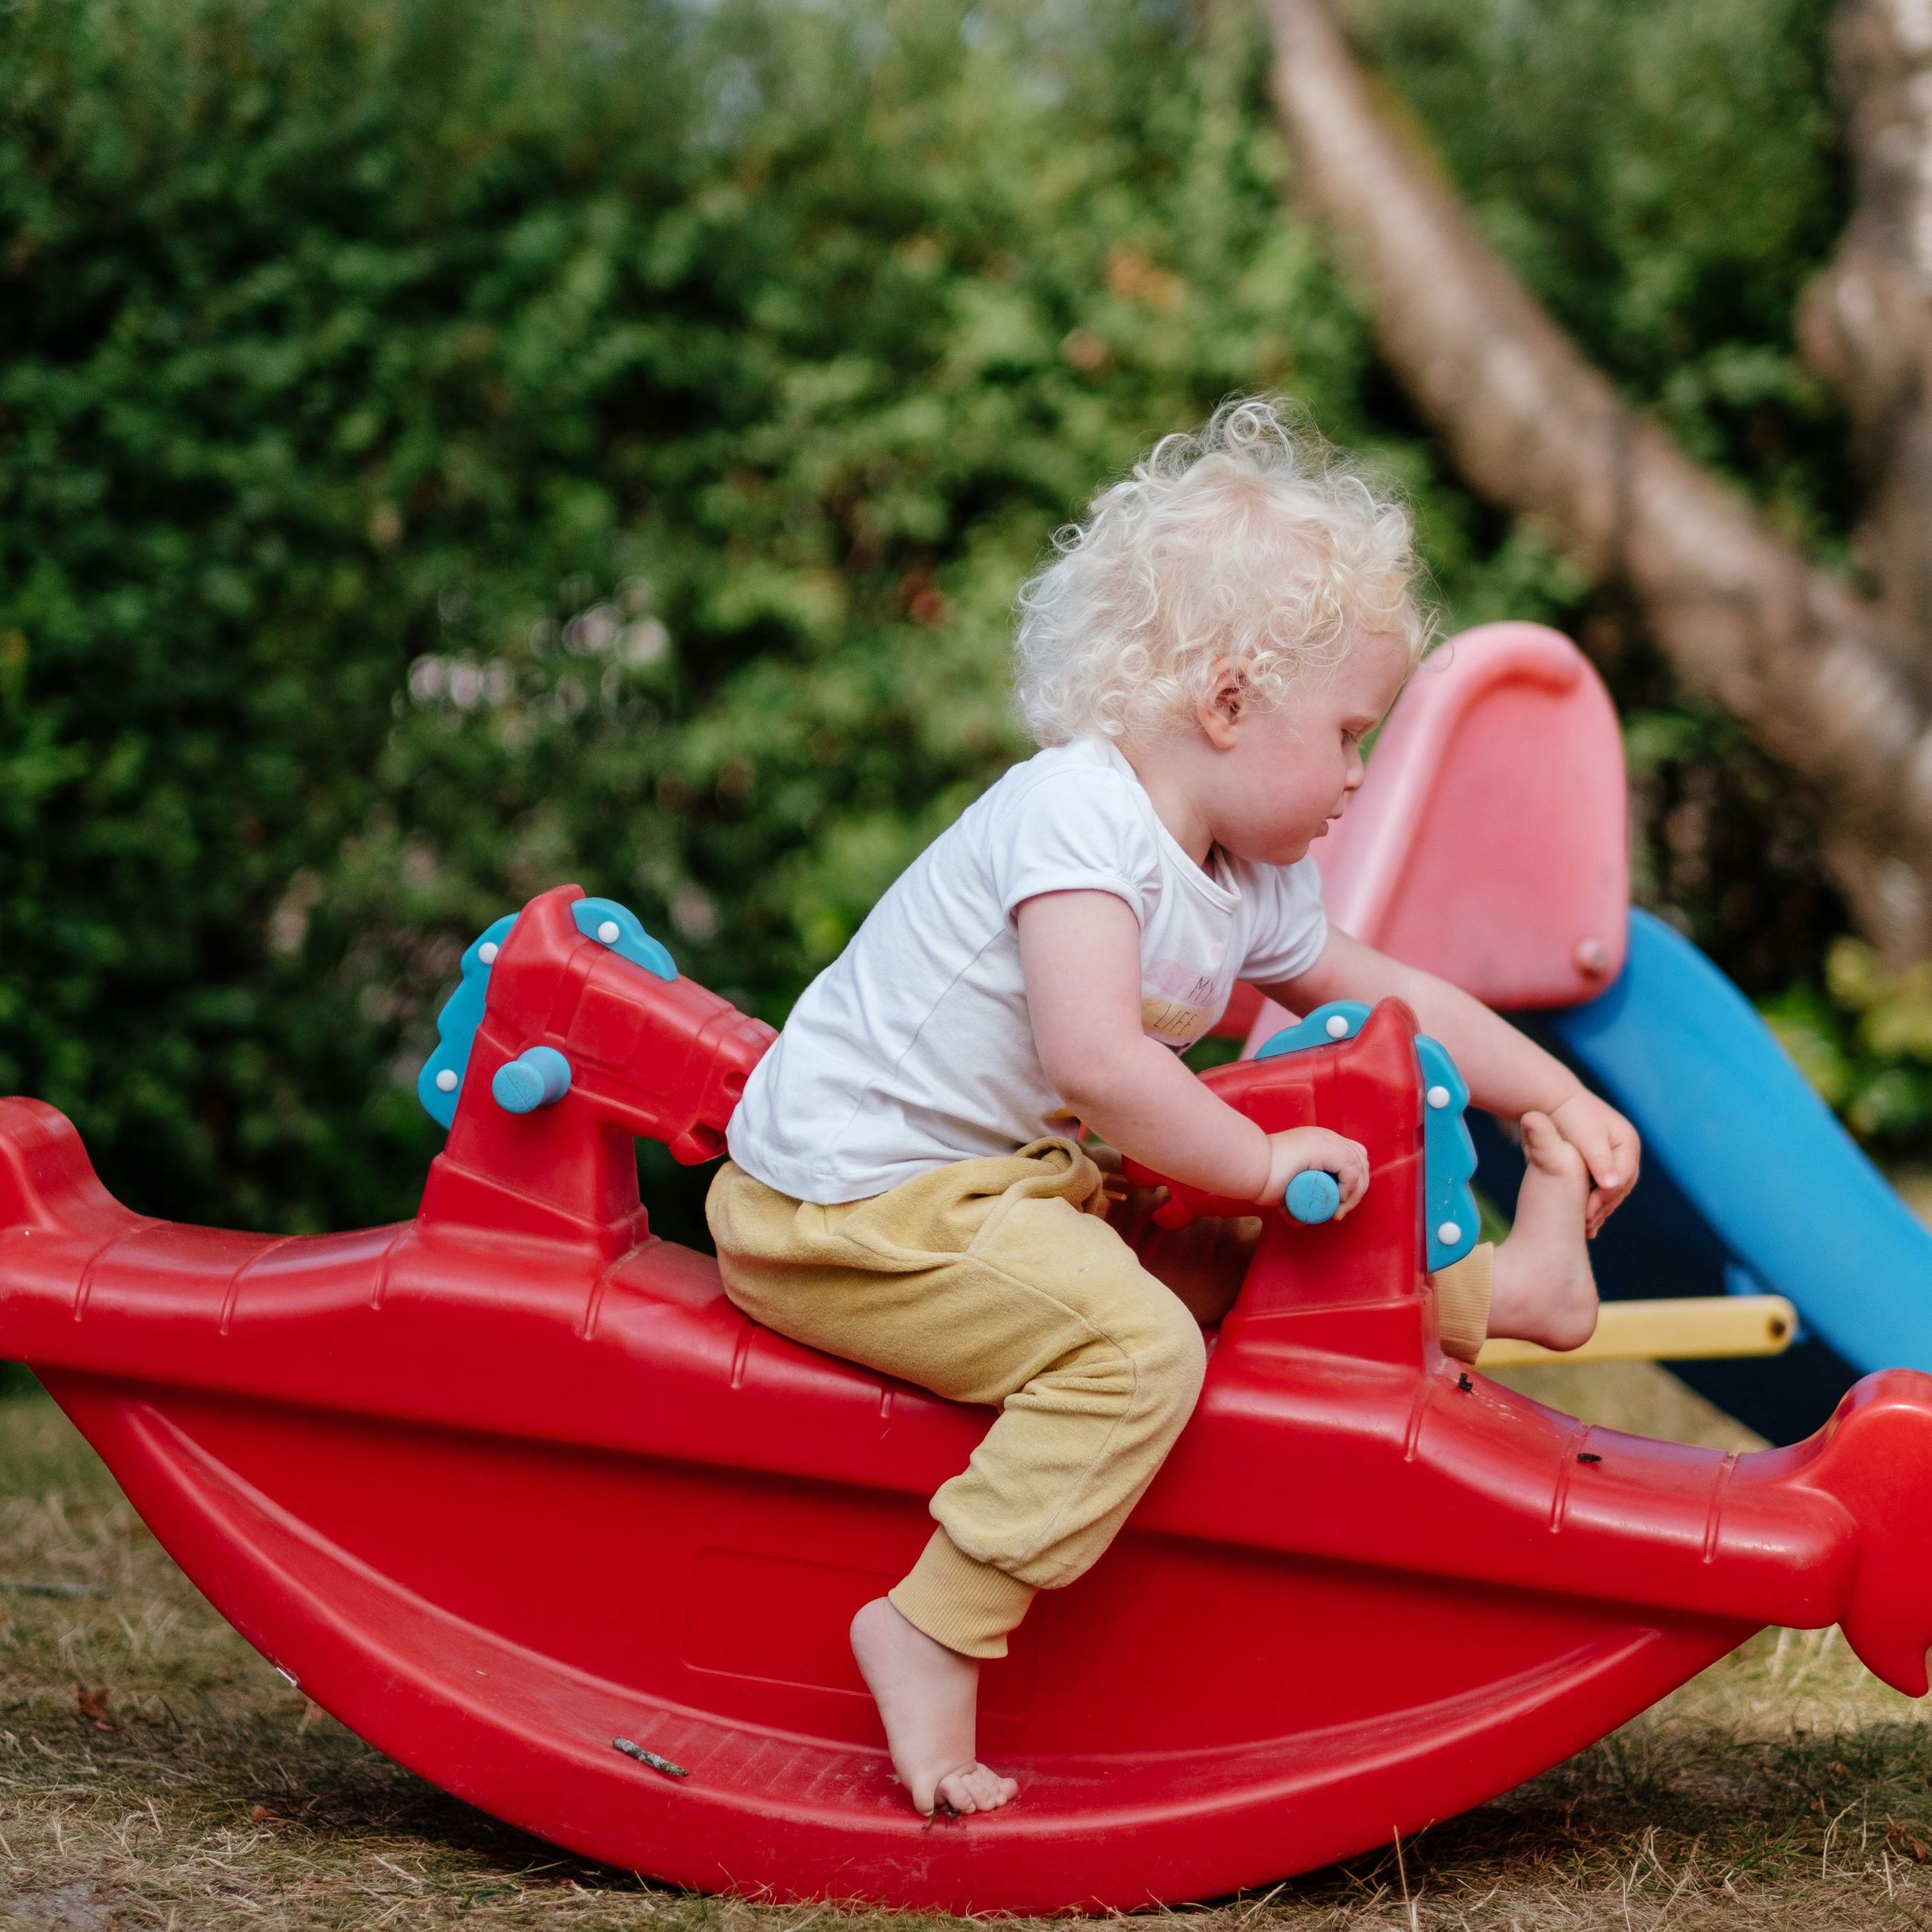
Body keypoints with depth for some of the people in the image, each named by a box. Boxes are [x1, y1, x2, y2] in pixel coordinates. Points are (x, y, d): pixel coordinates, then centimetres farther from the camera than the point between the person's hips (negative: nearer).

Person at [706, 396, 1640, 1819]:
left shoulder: (1252, 890, 8)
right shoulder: (1076, 815, -22)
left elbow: (1391, 999, 23)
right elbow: (1095, 1062, -33)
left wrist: (1555, 1098, 15)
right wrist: (1264, 1165, -22)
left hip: (994, 1180, 10)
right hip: (846, 1204, -10)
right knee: (1136, 1347, -26)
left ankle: (1489, 1291, 32)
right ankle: (935, 1633, -24)